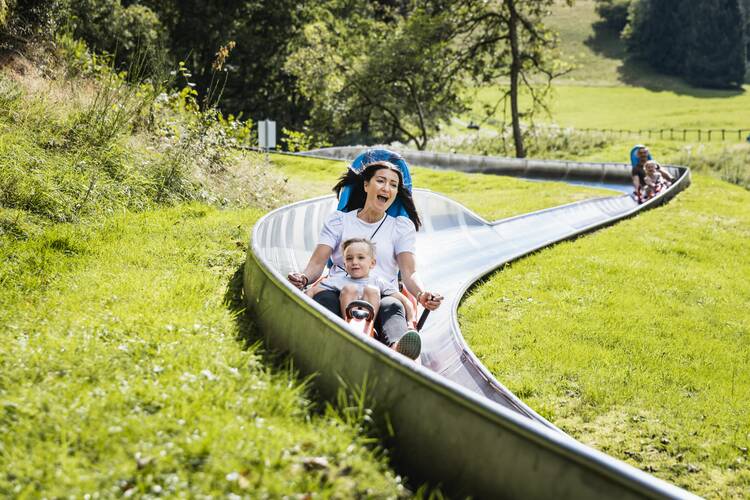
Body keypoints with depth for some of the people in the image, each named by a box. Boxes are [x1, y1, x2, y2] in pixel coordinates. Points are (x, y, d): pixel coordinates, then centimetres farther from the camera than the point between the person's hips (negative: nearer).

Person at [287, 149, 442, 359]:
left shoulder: (402, 226, 20)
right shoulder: (338, 220, 19)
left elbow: (409, 272, 6)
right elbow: (317, 263, 8)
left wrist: (422, 294, -19)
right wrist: (303, 277, -18)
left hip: (382, 294, 0)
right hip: (340, 291, 0)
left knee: (393, 307, -37)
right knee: (323, 298, -36)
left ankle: (396, 348, -72)